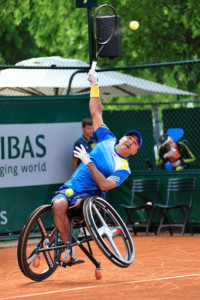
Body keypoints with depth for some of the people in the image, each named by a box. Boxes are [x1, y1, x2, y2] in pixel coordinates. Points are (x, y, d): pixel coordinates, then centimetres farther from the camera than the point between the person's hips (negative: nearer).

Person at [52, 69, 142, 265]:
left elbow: (105, 185, -21)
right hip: (70, 188, 4)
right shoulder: (108, 140, 10)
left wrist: (89, 163, -27)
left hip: (90, 195, -4)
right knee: (59, 204, -31)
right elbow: (96, 112, 16)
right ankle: (68, 249, -23)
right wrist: (94, 85, 8)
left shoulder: (123, 169, -4)